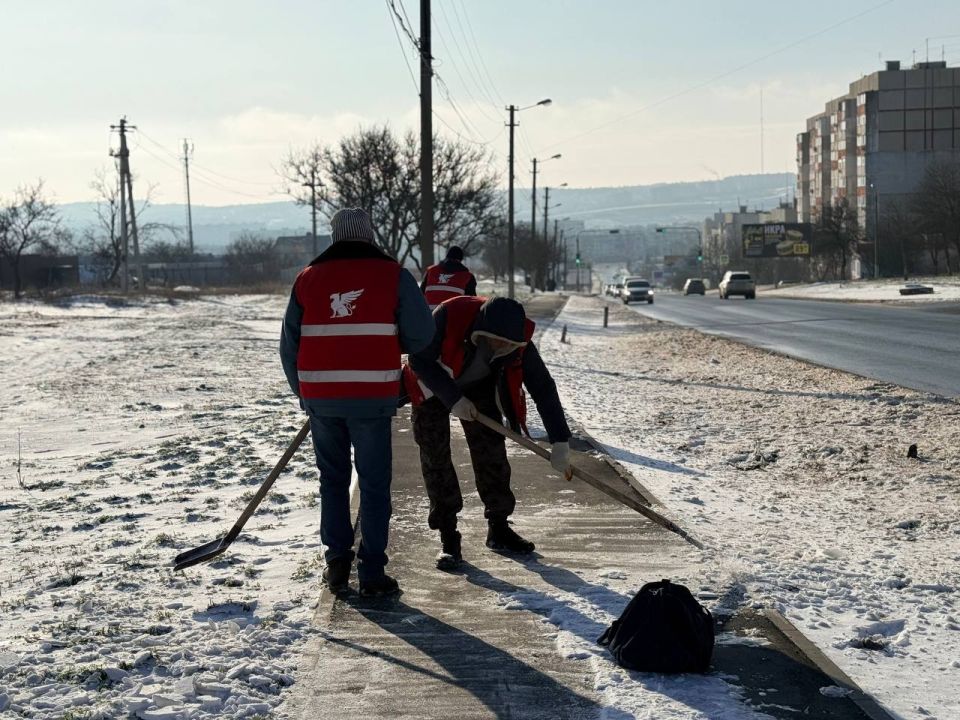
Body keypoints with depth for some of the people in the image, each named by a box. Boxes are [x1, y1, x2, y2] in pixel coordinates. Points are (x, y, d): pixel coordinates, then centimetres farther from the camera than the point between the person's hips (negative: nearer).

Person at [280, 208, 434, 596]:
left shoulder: (308, 278, 6)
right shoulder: (393, 275, -2)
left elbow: (290, 345, 9)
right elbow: (422, 337, -5)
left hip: (321, 397, 3)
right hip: (372, 397, -3)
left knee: (333, 479, 17)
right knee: (374, 483, 6)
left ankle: (337, 563, 18)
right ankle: (371, 572, 5)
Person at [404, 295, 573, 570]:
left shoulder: (518, 338, -28)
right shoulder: (449, 315, -39)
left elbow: (543, 387, -23)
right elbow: (419, 359, -26)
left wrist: (560, 443, -26)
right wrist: (453, 399, -31)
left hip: (478, 389, 3)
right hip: (432, 388, -3)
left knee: (491, 454, 0)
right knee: (435, 458, -7)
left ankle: (498, 529, 15)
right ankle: (448, 539, -2)